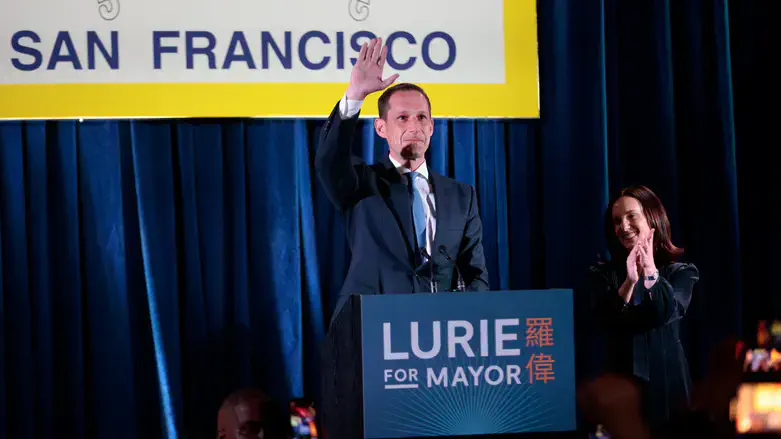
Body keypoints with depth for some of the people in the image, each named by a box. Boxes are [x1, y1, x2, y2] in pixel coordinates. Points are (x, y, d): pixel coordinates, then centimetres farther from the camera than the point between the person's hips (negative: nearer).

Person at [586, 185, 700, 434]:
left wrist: (651, 271, -11)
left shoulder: (681, 272, 4)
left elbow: (668, 312, -13)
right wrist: (629, 281, -19)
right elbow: (604, 322, -9)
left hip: (667, 379, -1)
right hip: (621, 379, 1)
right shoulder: (602, 274, 6)